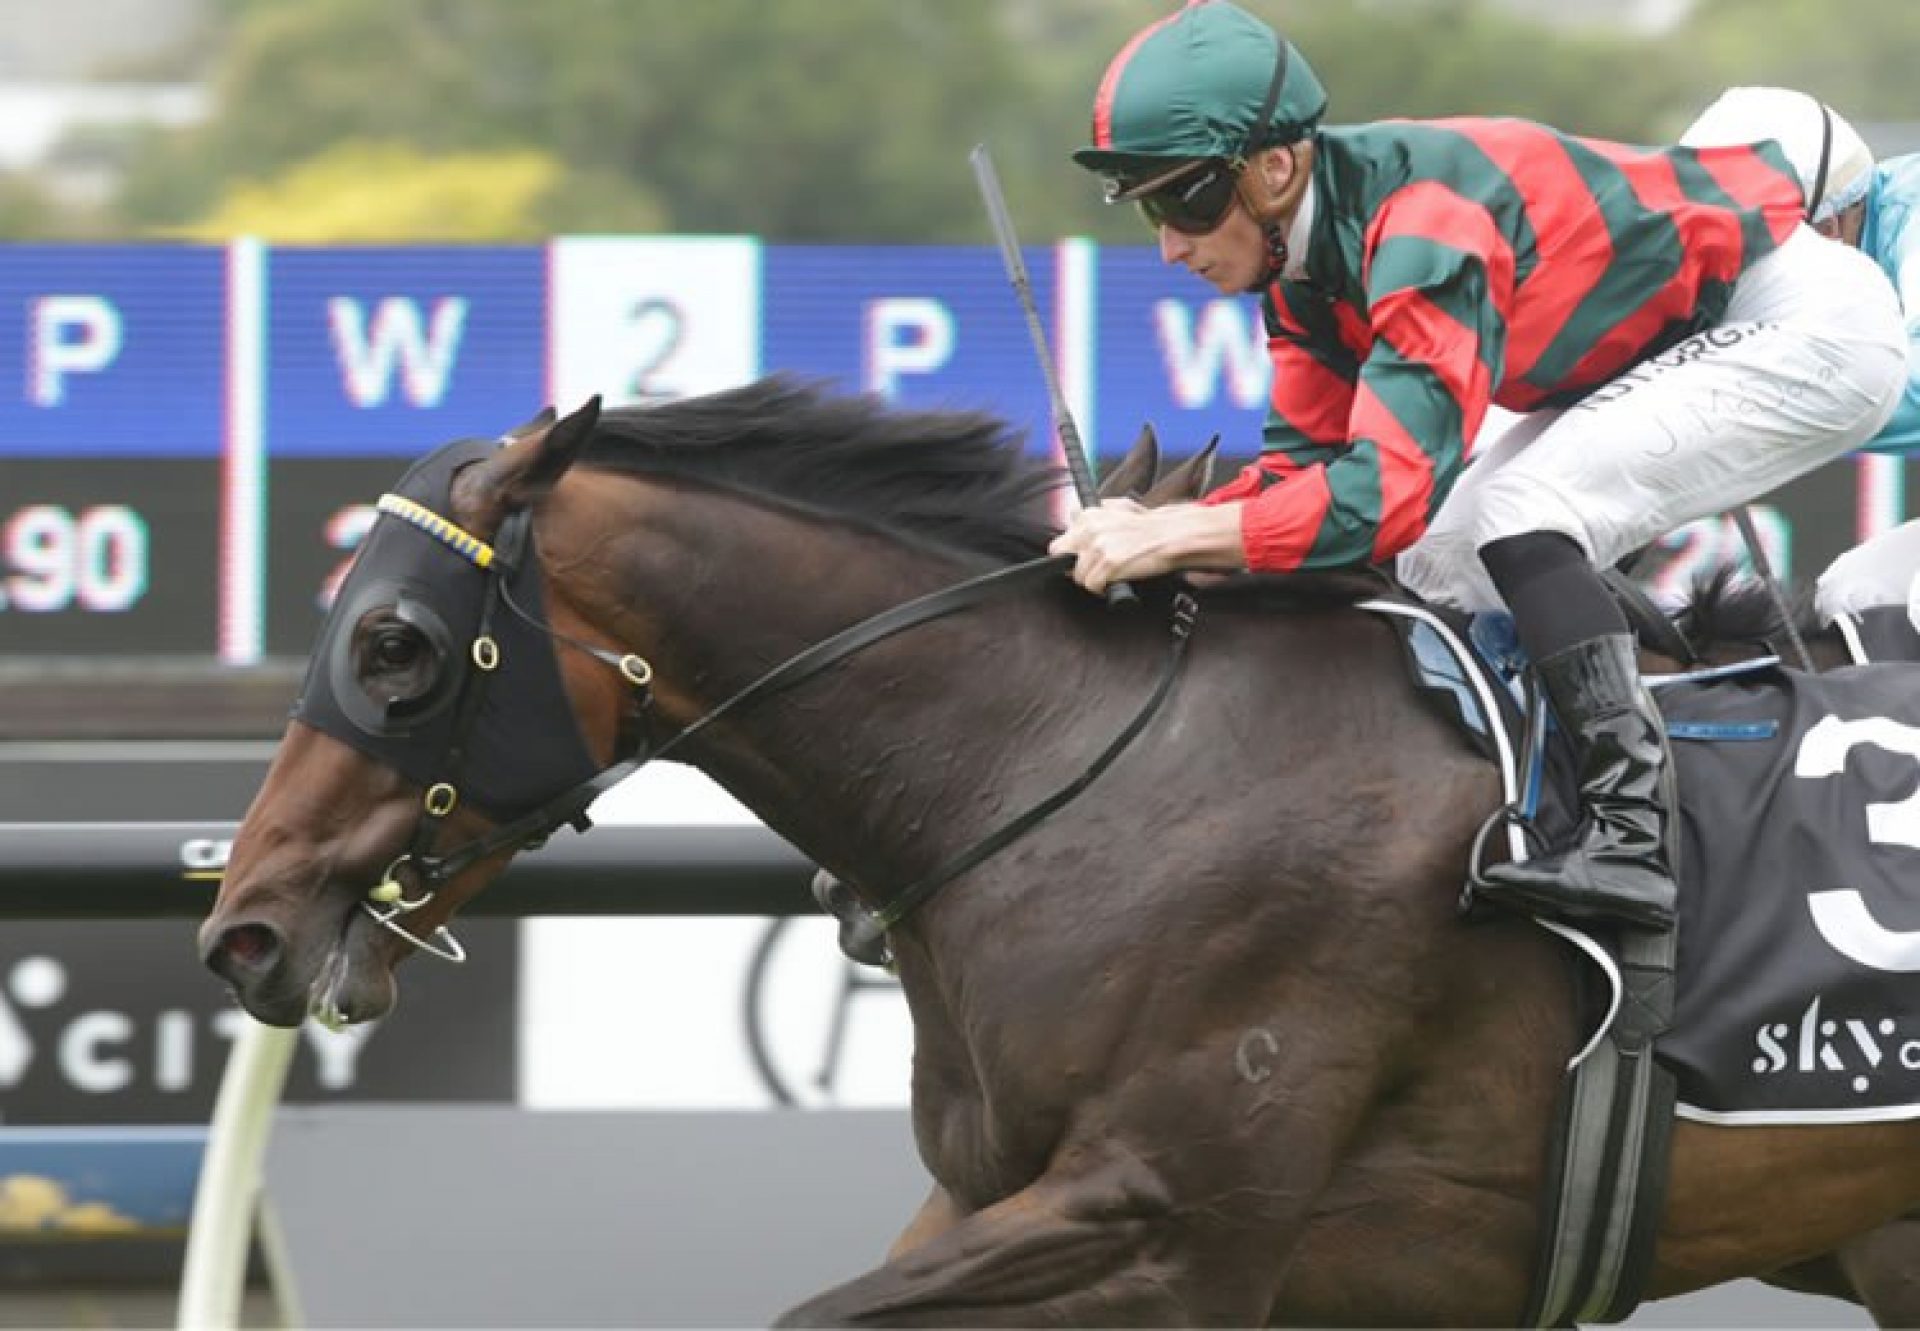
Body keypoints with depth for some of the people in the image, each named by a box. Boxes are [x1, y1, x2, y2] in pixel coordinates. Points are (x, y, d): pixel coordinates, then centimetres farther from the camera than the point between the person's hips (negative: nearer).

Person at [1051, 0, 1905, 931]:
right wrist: (1153, 531, -16)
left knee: (1519, 514, -24)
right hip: (1673, 346, 10)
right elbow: (1304, 463, 0)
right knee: (1440, 559, 8)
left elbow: (1392, 484, -38)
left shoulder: (1422, 224, -31)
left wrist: (1171, 538, -36)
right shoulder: (1304, 249, -3)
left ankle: (1631, 838, -29)